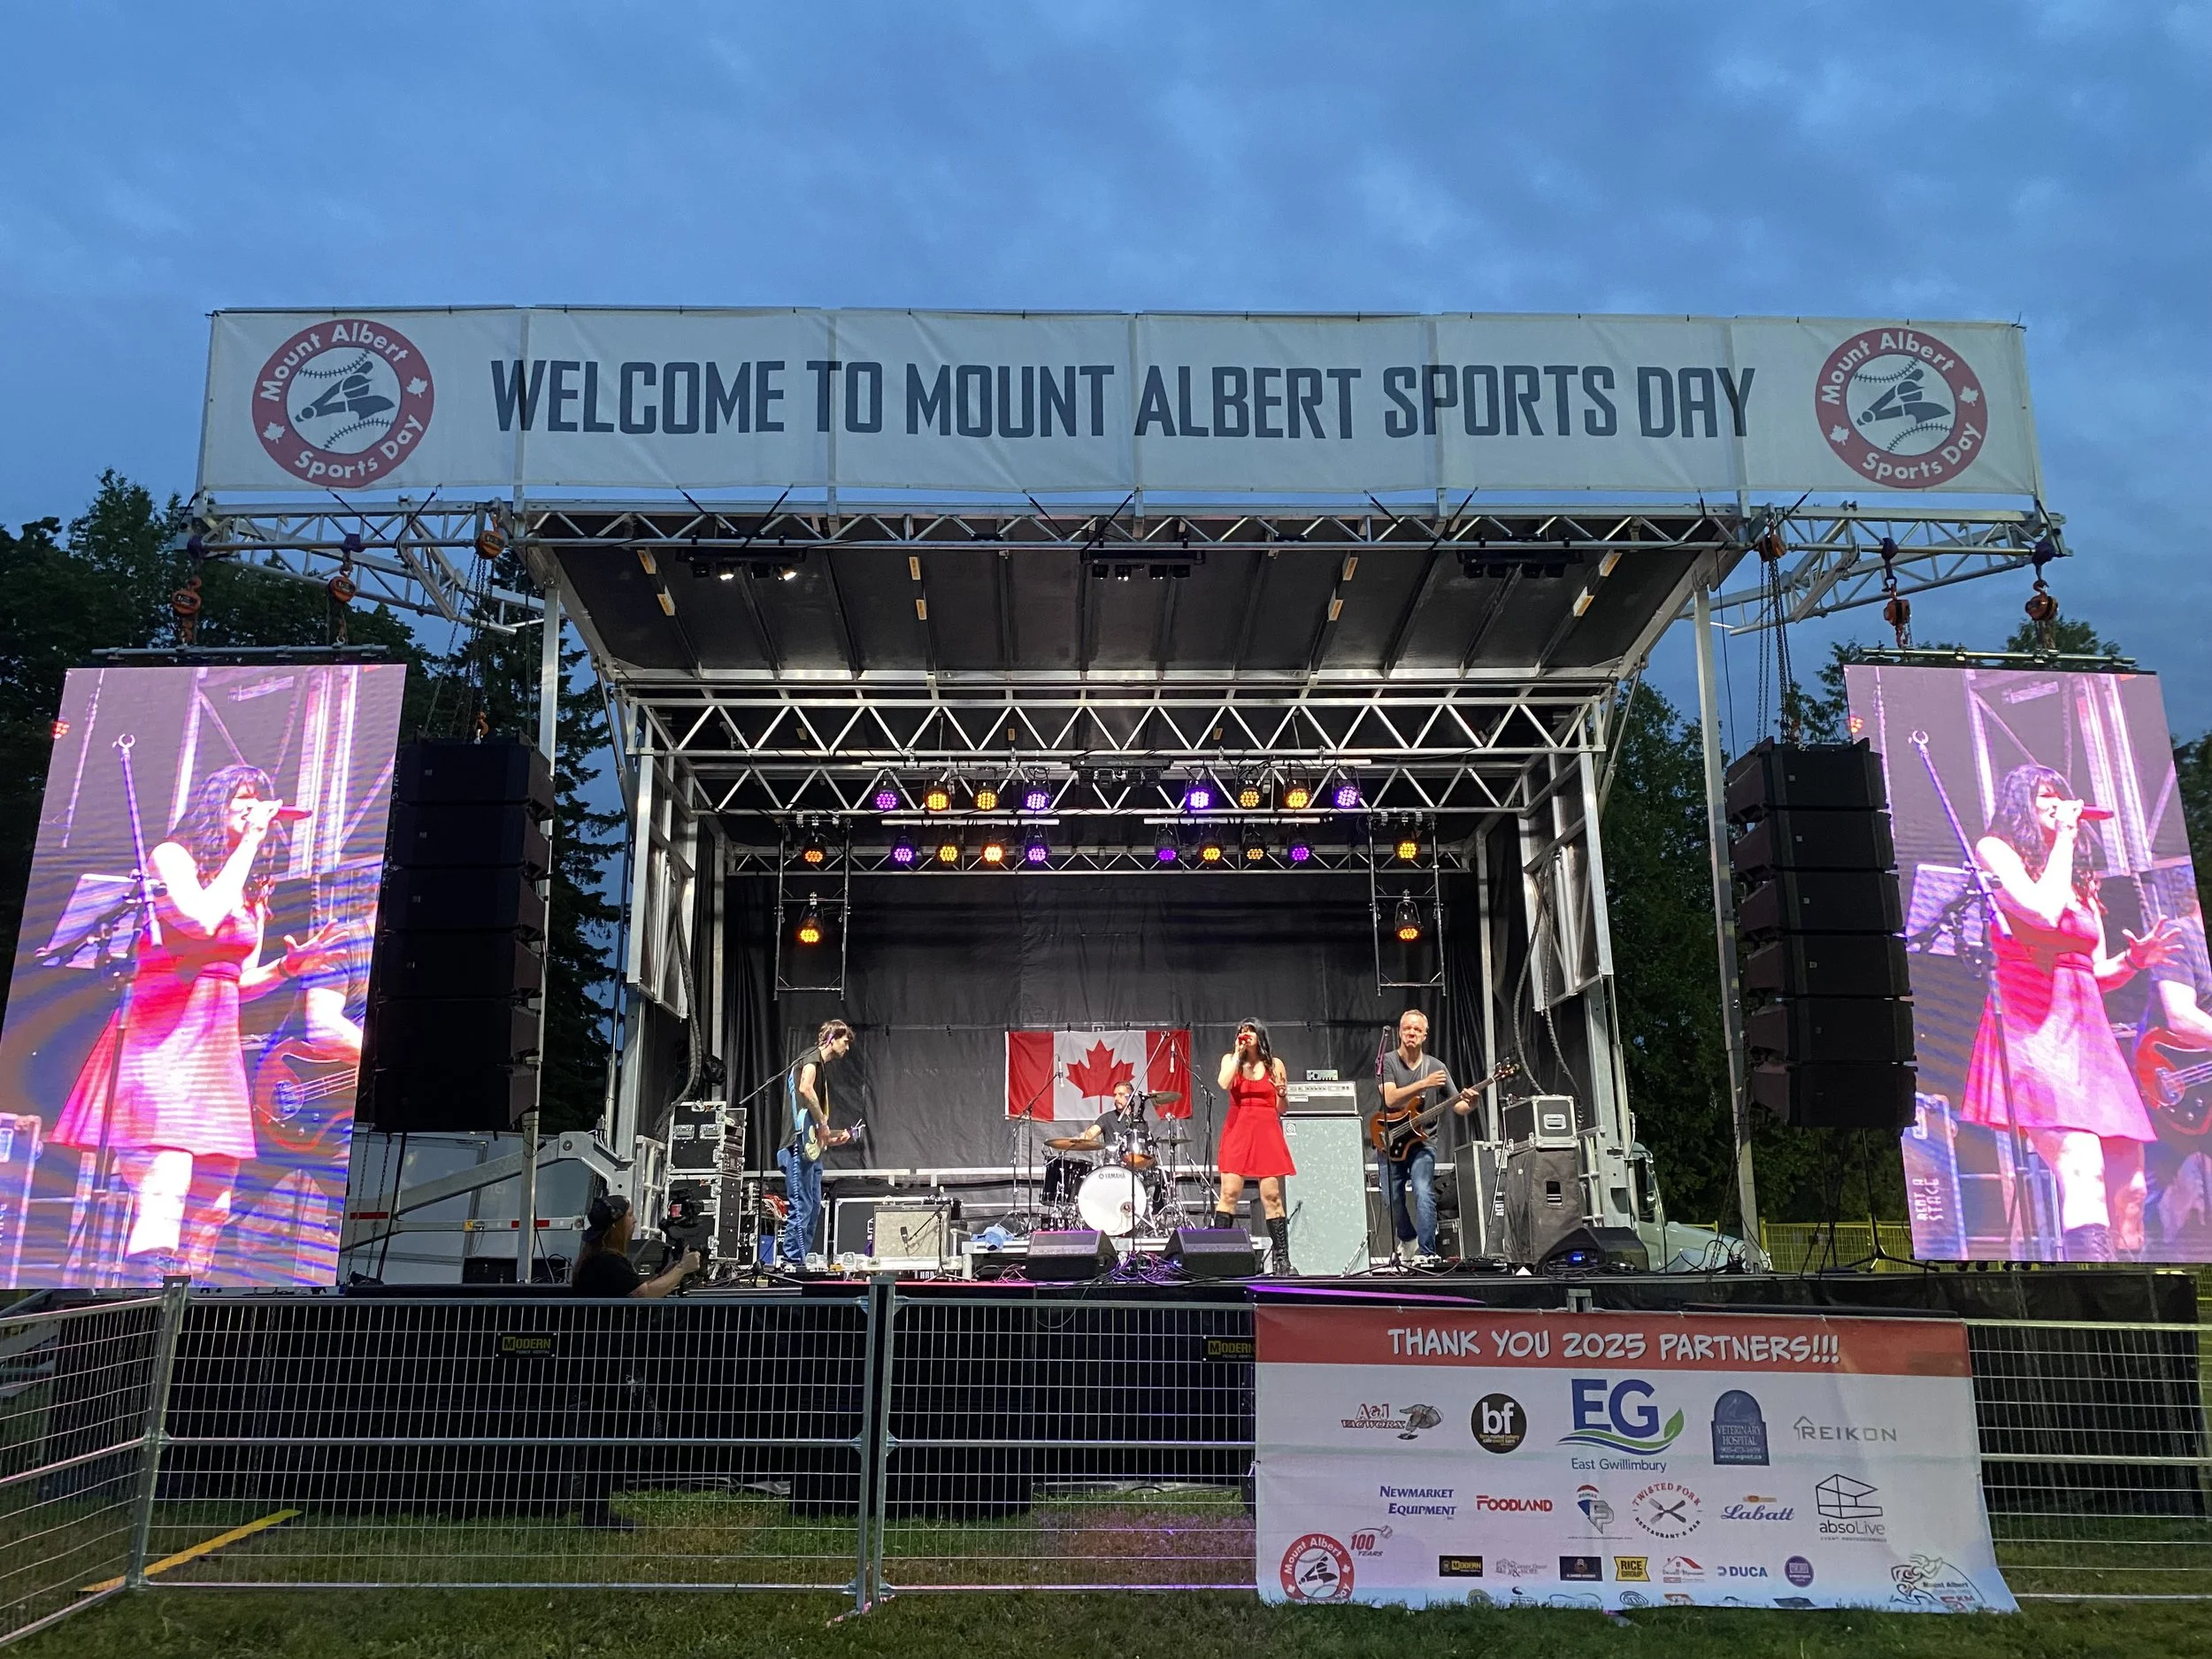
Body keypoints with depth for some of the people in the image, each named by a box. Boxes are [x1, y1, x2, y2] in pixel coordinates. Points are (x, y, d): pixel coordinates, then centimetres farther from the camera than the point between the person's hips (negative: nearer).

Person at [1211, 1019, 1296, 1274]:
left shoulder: (1274, 1064, 11)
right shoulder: (1230, 1059, 10)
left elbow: (1280, 1109, 14)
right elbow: (1224, 1083, -12)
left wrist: (1282, 1094, -7)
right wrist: (1238, 1053, -6)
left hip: (1267, 1132, 1)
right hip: (1238, 1131, 0)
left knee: (1271, 1196, -3)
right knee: (1229, 1193, -9)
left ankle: (1281, 1259, 0)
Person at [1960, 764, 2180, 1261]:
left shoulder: (2080, 877, 26)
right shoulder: (1995, 850, 6)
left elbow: (2098, 973, 24)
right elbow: (2043, 911, -14)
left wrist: (2134, 959, 3)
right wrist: (2064, 839, -1)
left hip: (2088, 1030, 8)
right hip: (2031, 1024, -7)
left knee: (2128, 1186, 0)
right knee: (2082, 1166, -25)